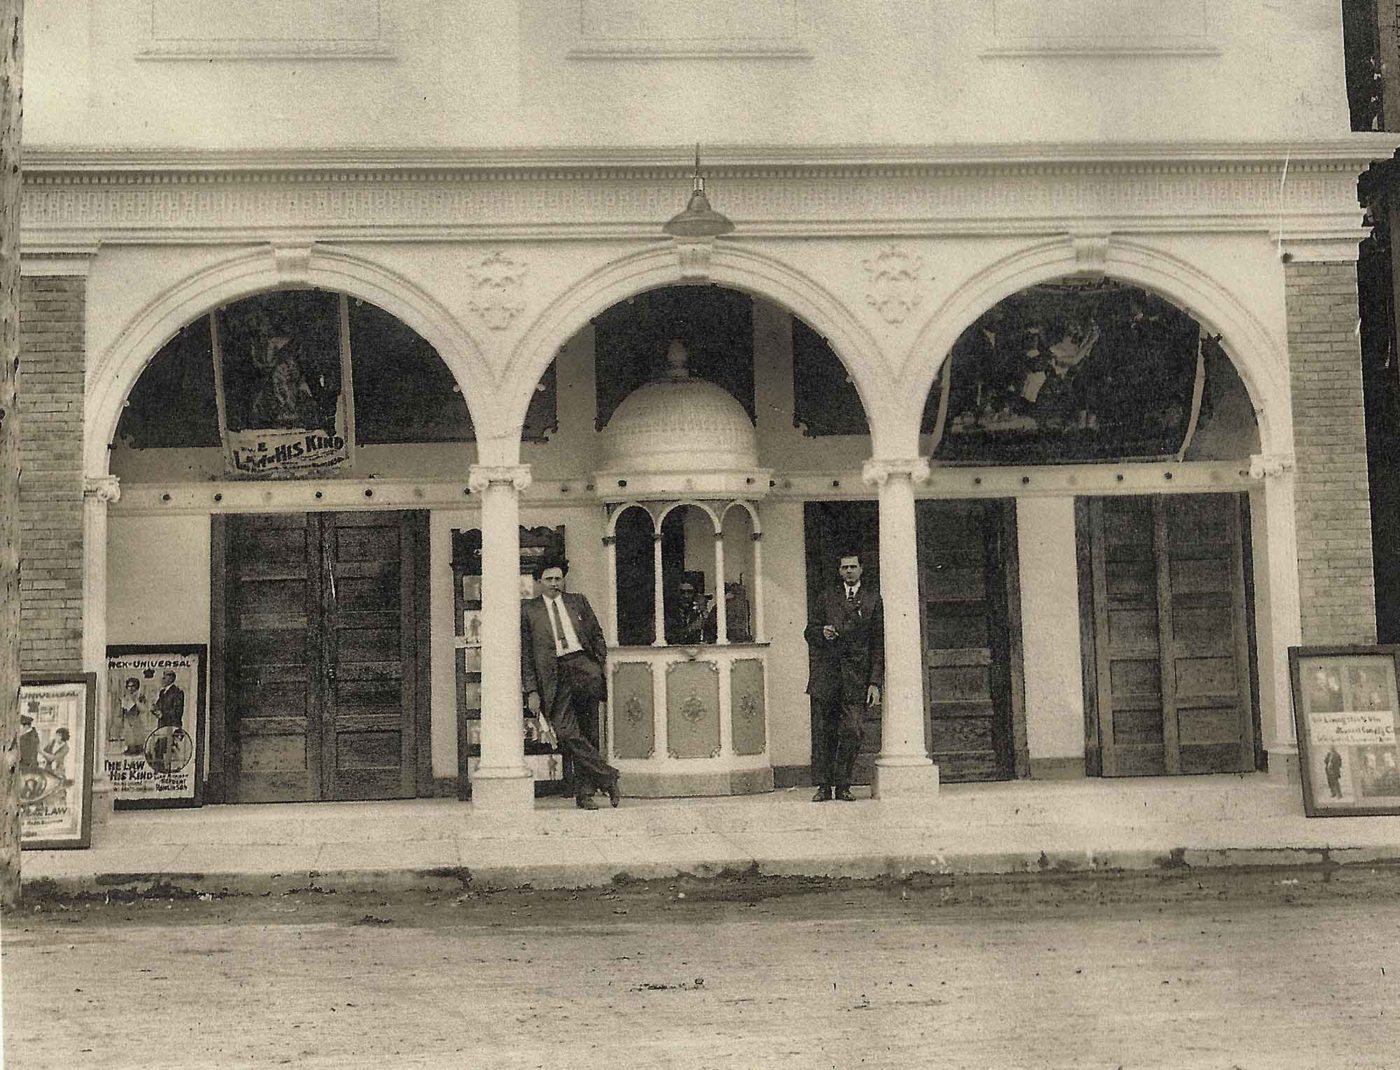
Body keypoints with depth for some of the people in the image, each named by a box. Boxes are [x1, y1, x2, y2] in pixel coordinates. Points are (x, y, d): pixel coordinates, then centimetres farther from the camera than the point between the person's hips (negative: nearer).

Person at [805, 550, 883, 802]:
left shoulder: (873, 601, 10)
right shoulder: (827, 598, 15)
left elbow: (878, 644, 6)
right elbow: (810, 632, 19)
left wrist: (875, 682, -2)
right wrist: (822, 633, -6)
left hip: (856, 677, -1)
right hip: (826, 673, 1)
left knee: (851, 732, -6)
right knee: (823, 732, 0)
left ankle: (843, 785, 4)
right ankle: (823, 785, 7)